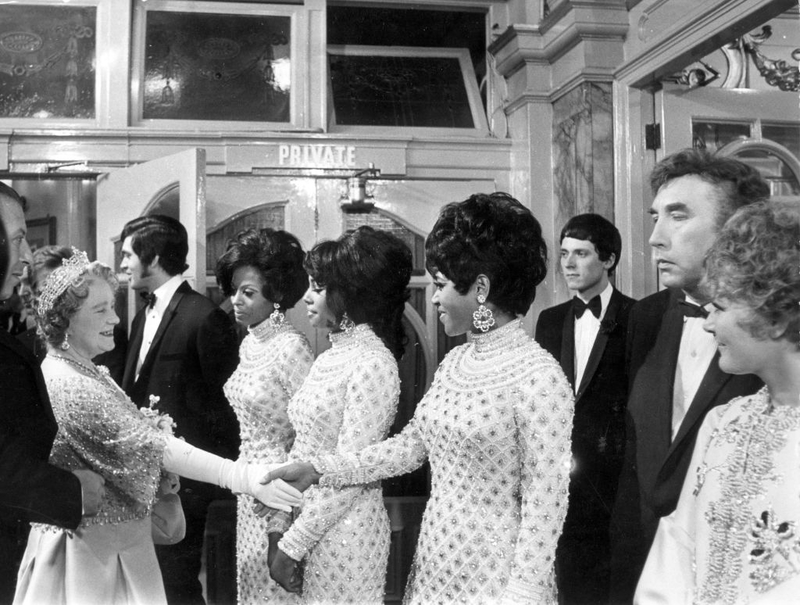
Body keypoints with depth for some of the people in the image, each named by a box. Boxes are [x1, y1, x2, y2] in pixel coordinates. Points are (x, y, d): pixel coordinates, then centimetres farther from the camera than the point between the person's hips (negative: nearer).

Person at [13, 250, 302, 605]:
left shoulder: (83, 371, 7)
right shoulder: (68, 384, -23)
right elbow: (144, 443, -29)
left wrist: (150, 426, -9)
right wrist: (244, 476, -33)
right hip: (95, 546, -9)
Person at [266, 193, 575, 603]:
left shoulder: (540, 378, -18)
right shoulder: (453, 362, 5)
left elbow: (544, 505, -16)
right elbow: (411, 444, 10)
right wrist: (318, 469, 7)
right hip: (433, 561, 7)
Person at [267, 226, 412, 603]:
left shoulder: (373, 363, -17)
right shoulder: (331, 356, 8)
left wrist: (293, 545, -15)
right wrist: (284, 528, 7)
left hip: (344, 531, -7)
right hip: (311, 528, 7)